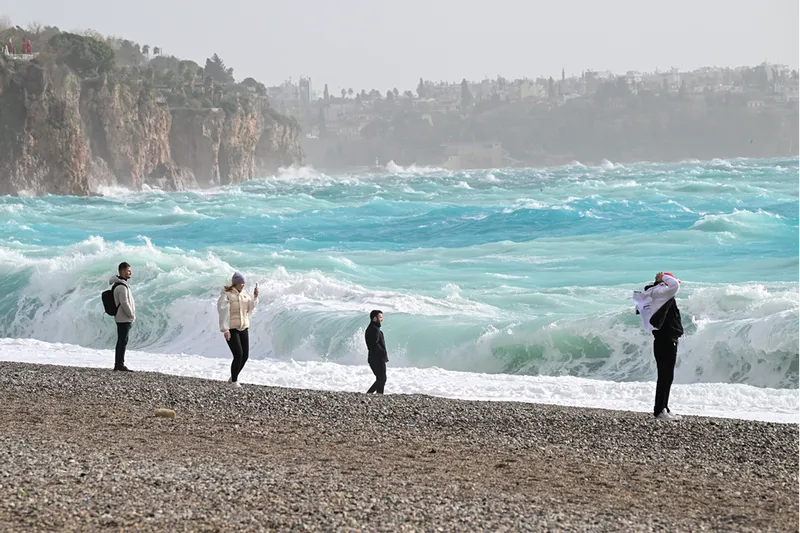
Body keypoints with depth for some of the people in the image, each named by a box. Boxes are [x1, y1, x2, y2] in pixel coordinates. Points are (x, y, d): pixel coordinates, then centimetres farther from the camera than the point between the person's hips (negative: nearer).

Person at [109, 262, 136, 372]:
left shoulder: (123, 284, 15)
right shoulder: (121, 286, -18)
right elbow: (124, 303, -22)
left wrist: (132, 315, 15)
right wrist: (132, 316, -12)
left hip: (122, 318, 10)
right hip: (124, 319, -10)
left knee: (121, 341, 12)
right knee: (123, 341, -7)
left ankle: (117, 365, 16)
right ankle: (120, 365, -6)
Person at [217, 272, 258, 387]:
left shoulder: (244, 295, 9)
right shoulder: (226, 295, -12)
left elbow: (249, 308, 14)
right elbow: (223, 312, -18)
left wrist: (255, 297, -1)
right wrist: (225, 330, -24)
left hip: (243, 329, 7)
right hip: (231, 329, -7)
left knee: (245, 356, 2)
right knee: (238, 355, -14)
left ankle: (233, 378, 22)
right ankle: (234, 381, 2)